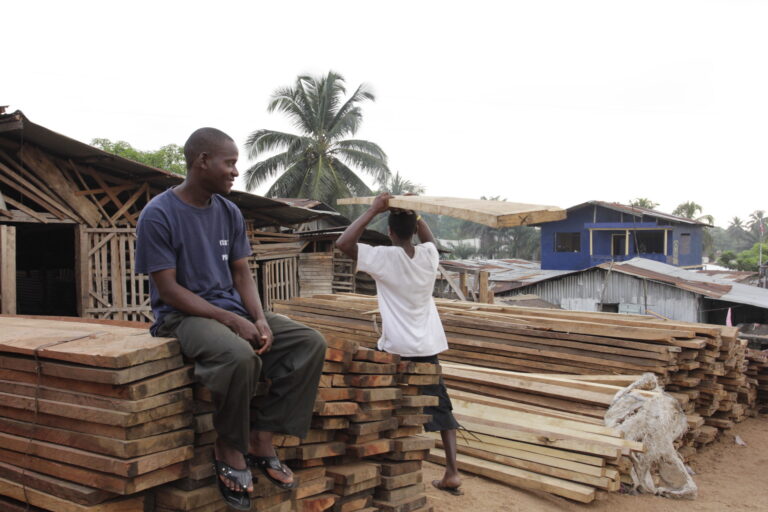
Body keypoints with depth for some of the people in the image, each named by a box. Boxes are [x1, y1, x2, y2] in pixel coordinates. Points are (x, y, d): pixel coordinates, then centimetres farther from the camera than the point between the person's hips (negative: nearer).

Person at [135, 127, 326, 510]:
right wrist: (231, 320, -21)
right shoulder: (158, 215, -12)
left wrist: (259, 318, -10)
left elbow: (242, 274, 8)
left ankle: (260, 435, -6)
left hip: (232, 308, 7)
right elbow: (168, 290, -15)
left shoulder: (230, 212, 6)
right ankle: (229, 448, -10)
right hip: (182, 315, -7)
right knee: (240, 356, -37)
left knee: (310, 343, -10)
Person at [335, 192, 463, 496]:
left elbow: (343, 243, -18)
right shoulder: (429, 255, 3)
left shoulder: (384, 257, -12)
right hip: (428, 345, 5)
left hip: (397, 348, -5)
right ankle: (452, 472, 12)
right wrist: (414, 213, 19)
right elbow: (429, 239, 27)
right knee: (440, 405, 14)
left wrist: (373, 211, -14)